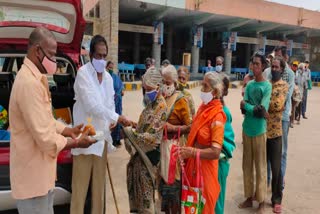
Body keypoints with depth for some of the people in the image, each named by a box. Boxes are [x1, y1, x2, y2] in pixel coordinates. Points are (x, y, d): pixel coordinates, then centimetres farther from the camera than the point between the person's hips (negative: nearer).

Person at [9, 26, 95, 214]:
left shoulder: (36, 78, 9)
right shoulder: (29, 83, -25)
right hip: (33, 174, -10)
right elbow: (44, 138, -26)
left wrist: (69, 130, 4)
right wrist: (76, 143, -13)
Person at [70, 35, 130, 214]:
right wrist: (116, 117, -19)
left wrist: (113, 120, -1)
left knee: (99, 183, 15)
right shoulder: (83, 73, -10)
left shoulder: (108, 77, 12)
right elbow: (91, 105, -19)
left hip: (102, 135, 6)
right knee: (81, 184, -1)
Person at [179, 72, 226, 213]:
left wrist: (191, 152, -26)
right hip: (193, 165, 7)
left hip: (205, 168, -7)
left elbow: (215, 152, -25)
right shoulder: (203, 107, 4)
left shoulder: (217, 117, -20)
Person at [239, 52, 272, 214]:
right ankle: (249, 198, 28)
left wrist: (247, 105, -7)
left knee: (260, 167, 4)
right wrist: (256, 109, -18)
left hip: (259, 131, -5)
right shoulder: (249, 85, 7)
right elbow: (243, 108, -2)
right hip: (247, 129, 5)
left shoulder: (267, 86, -8)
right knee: (247, 165, 13)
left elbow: (263, 110, -18)